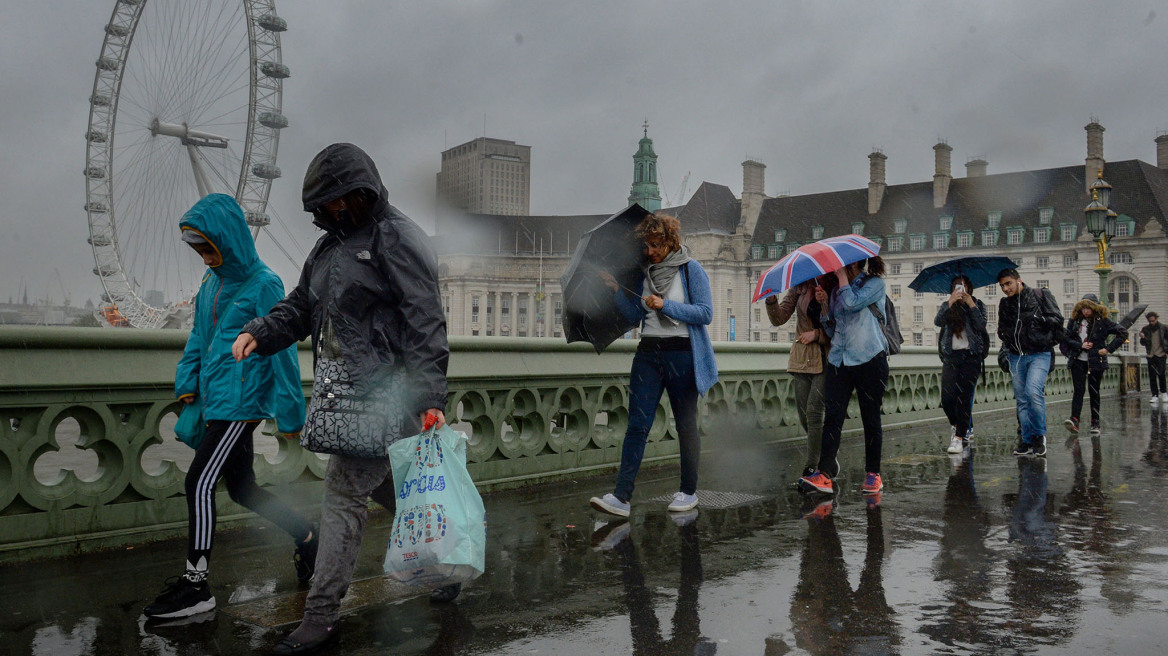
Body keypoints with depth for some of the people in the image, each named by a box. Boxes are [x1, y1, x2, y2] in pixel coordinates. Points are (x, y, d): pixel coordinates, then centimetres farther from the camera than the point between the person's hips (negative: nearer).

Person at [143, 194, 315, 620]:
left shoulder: (264, 286, -12)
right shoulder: (211, 282, 12)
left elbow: (282, 351, -11)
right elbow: (198, 339, 21)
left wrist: (289, 414, -10)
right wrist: (187, 386, 11)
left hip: (241, 403, -9)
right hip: (216, 401, 9)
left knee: (199, 484, -8)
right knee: (242, 489, 14)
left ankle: (196, 584, 3)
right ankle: (306, 538, 31)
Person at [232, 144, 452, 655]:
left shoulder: (397, 238, -10)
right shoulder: (331, 245, 18)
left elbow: (425, 322, -16)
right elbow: (301, 306, 23)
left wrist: (430, 399, -22)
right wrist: (262, 332, 3)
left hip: (386, 392, -9)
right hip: (348, 393, 9)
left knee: (343, 493, -8)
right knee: (388, 488, 17)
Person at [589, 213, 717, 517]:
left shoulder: (691, 269, -3)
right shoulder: (646, 270, 13)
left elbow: (706, 313, -10)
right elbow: (635, 315, 13)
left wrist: (666, 305, -16)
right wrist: (615, 290, 1)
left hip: (681, 355, -4)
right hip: (648, 353, 4)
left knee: (686, 425, 7)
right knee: (637, 424, -3)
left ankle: (689, 492, 20)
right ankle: (621, 497, -5)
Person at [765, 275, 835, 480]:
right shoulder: (800, 286, 3)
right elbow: (779, 319, 0)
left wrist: (817, 334, -11)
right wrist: (771, 299, -18)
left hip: (826, 360, -3)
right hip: (801, 359, 3)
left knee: (813, 410, -12)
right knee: (804, 414, 4)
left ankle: (811, 467, -3)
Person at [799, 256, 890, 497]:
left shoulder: (875, 283, 1)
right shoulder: (836, 290, 18)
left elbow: (851, 303, -19)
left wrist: (842, 275, -7)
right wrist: (824, 304, 6)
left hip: (869, 360, -5)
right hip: (839, 361, 5)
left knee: (871, 419, 4)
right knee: (832, 418, -6)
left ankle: (873, 474, 15)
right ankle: (824, 474, -11)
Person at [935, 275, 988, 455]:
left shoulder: (977, 304, 10)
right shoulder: (947, 306, 13)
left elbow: (981, 325, -7)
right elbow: (937, 322, -7)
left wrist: (971, 305, -10)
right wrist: (950, 303, -15)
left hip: (971, 355, -2)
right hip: (951, 355, 2)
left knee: (965, 396, -8)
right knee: (947, 397, -4)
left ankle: (959, 436, -6)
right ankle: (958, 425, 24)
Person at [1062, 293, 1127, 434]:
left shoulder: (1102, 321, -2)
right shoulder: (1074, 320, 4)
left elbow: (1123, 333, 0)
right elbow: (1066, 338, 4)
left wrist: (1109, 349, -6)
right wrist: (1080, 345, -11)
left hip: (1096, 361, -1)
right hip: (1078, 361, 1)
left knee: (1094, 391, 5)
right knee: (1078, 390, -8)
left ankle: (1095, 423, 12)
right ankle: (1074, 420, -18)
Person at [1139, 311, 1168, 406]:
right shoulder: (1145, 329, 5)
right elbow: (1143, 343, 5)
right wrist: (1142, 338, -16)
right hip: (1150, 355, 2)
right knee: (1152, 376, 1)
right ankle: (1155, 395, 7)